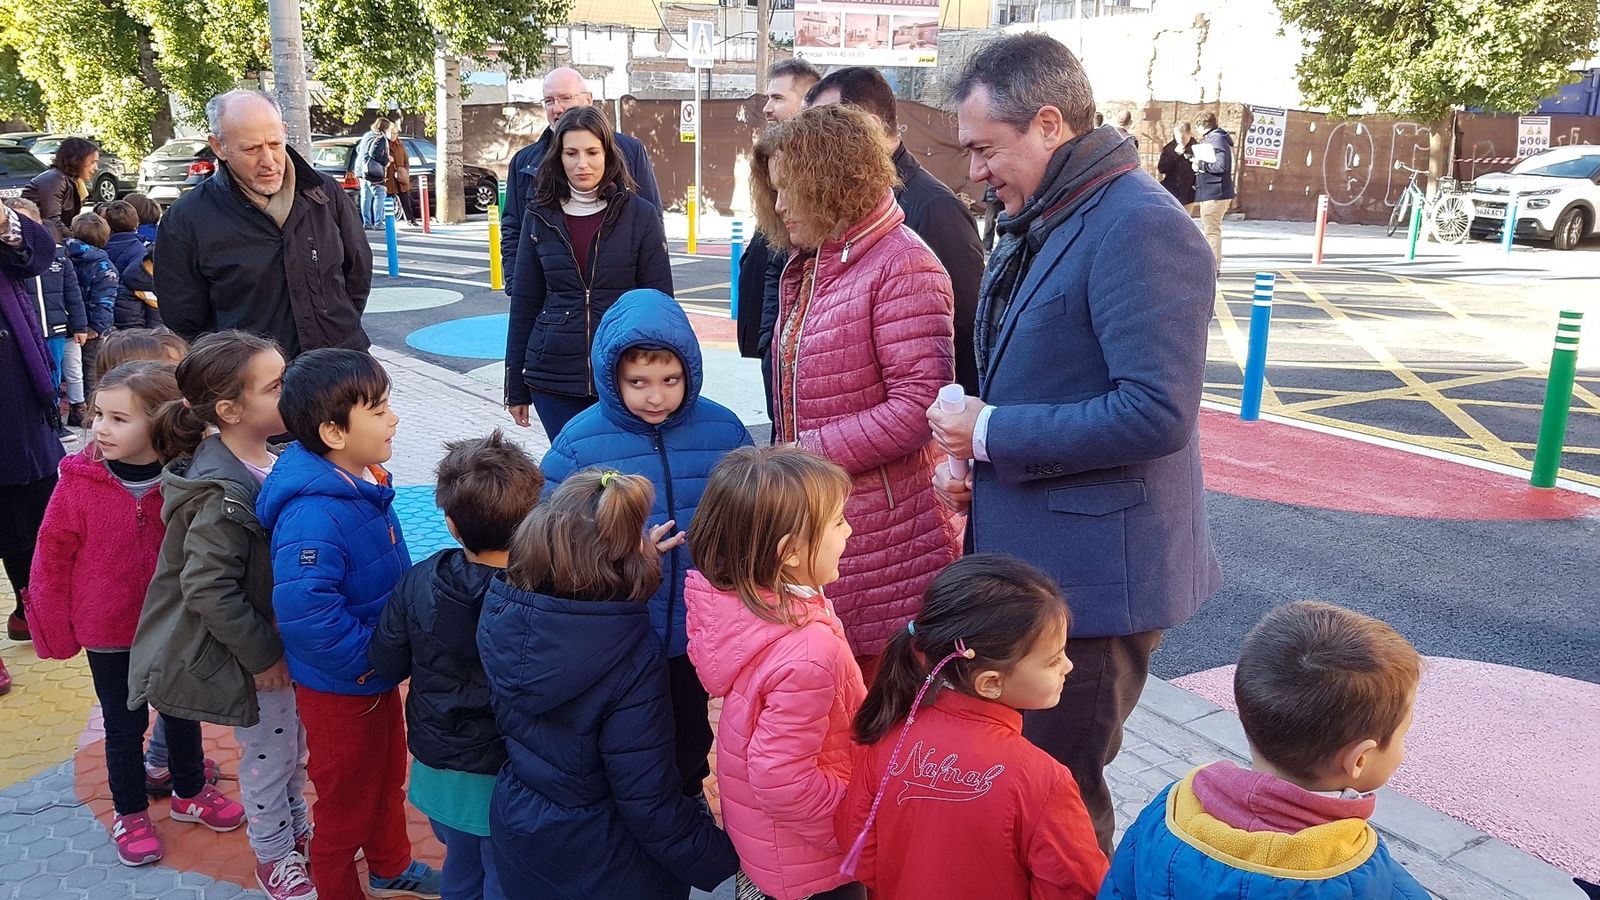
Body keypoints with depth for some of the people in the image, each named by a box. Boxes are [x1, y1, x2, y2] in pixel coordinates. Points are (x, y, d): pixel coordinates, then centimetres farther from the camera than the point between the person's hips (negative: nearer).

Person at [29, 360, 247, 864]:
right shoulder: (79, 483, -17)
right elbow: (52, 557, -8)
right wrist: (56, 631, -3)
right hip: (109, 634, -1)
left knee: (183, 713, 19)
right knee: (124, 726, 13)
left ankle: (191, 793, 42)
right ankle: (130, 814, 33)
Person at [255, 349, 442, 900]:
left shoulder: (364, 479, -5)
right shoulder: (313, 515, -34)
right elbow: (305, 612, -39)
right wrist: (370, 658, -27)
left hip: (379, 671, 9)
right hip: (341, 688, -9)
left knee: (389, 774, 29)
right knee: (347, 799, 15)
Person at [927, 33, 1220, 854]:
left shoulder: (1140, 226, -20)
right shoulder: (1036, 222, 11)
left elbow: (1157, 410, -28)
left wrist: (992, 434, -20)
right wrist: (967, 457, 3)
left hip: (1091, 572, -9)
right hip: (1022, 558, 9)